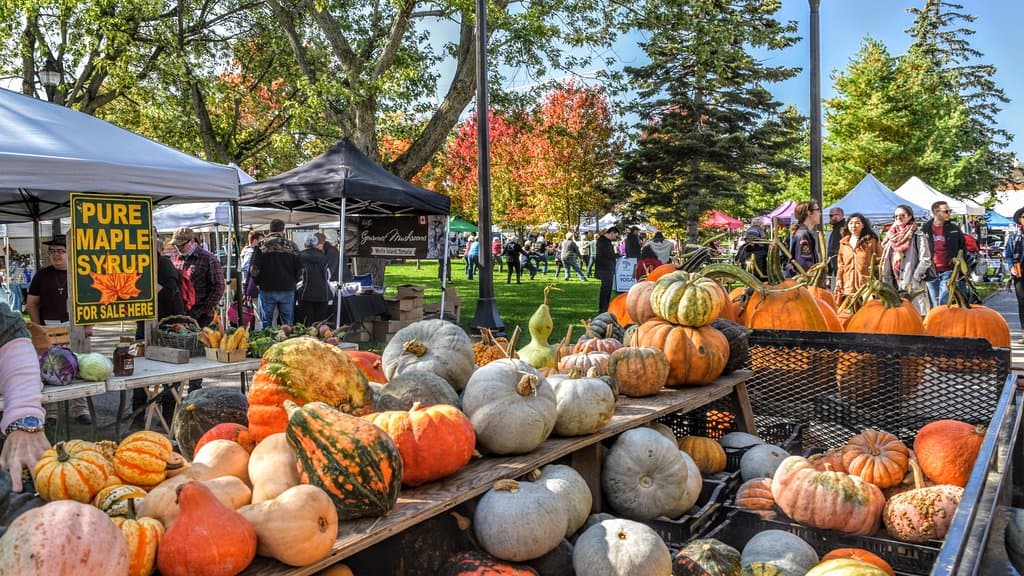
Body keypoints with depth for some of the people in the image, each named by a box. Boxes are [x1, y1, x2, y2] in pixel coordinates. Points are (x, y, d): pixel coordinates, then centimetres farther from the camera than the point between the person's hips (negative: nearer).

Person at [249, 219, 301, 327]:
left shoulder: (262, 245, -5)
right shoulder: (292, 246, 1)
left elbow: (254, 270, -8)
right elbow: (300, 270, 1)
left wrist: (259, 283, 8)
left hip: (267, 290, -1)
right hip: (288, 290, 1)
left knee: (266, 323, 8)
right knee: (287, 324, 8)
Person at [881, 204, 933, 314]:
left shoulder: (917, 236, -3)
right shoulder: (891, 236, 15)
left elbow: (925, 260, -8)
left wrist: (914, 280, -13)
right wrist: (886, 282, 9)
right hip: (894, 285, 5)